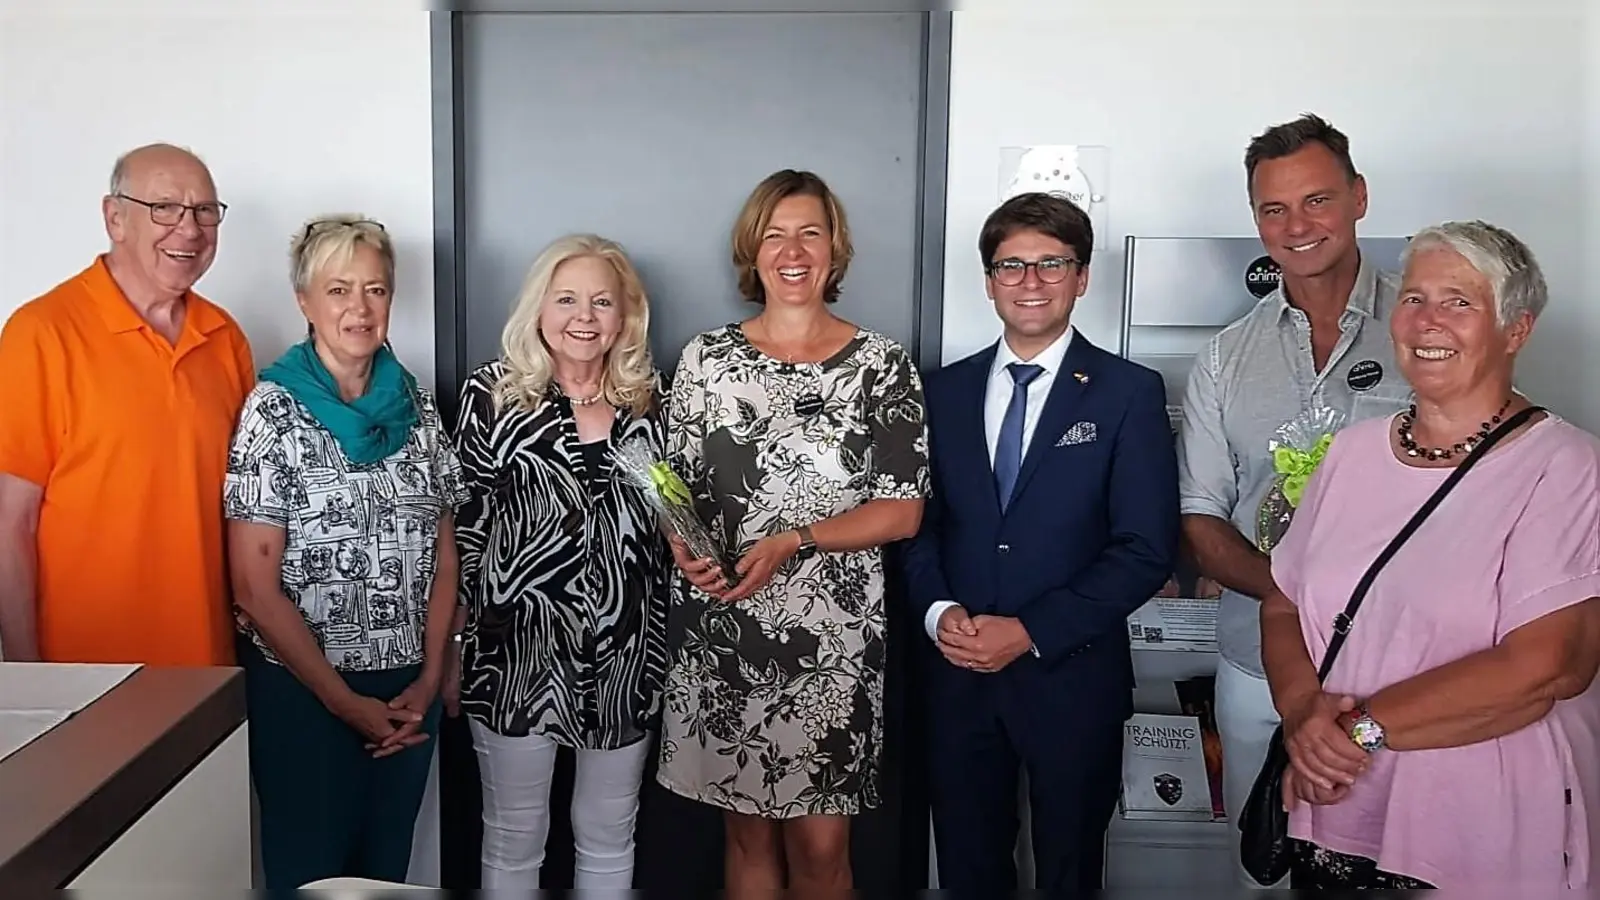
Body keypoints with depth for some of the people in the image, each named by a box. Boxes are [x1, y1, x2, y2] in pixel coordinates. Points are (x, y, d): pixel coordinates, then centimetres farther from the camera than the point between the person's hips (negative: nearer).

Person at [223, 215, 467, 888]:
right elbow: (255, 587, -12)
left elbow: (443, 554, 7)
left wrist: (429, 679, -2)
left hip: (407, 690, 4)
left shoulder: (417, 405, 3)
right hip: (303, 690, -4)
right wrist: (343, 699, -11)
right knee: (309, 870, 10)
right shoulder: (273, 410, -10)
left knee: (387, 864, 16)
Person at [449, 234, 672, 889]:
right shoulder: (495, 391, -3)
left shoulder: (646, 399, 6)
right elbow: (461, 518, -2)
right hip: (517, 644, -3)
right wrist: (452, 643, -4)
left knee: (608, 833, 16)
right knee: (514, 834, 11)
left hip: (626, 650, 3)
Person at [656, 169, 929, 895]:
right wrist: (684, 547, -12)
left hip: (834, 633, -1)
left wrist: (792, 542, -16)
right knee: (748, 830, 12)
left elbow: (903, 510, -4)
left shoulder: (882, 365, -1)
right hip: (721, 629, 2)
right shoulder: (707, 357, 5)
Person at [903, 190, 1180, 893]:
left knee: (1068, 872, 15)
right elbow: (919, 520, 8)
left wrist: (1031, 632, -16)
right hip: (957, 673, 3)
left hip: (1072, 677, -2)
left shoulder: (1130, 393, -4)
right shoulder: (946, 390, 8)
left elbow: (1146, 549, -10)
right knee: (965, 871, 15)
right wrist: (939, 610, -10)